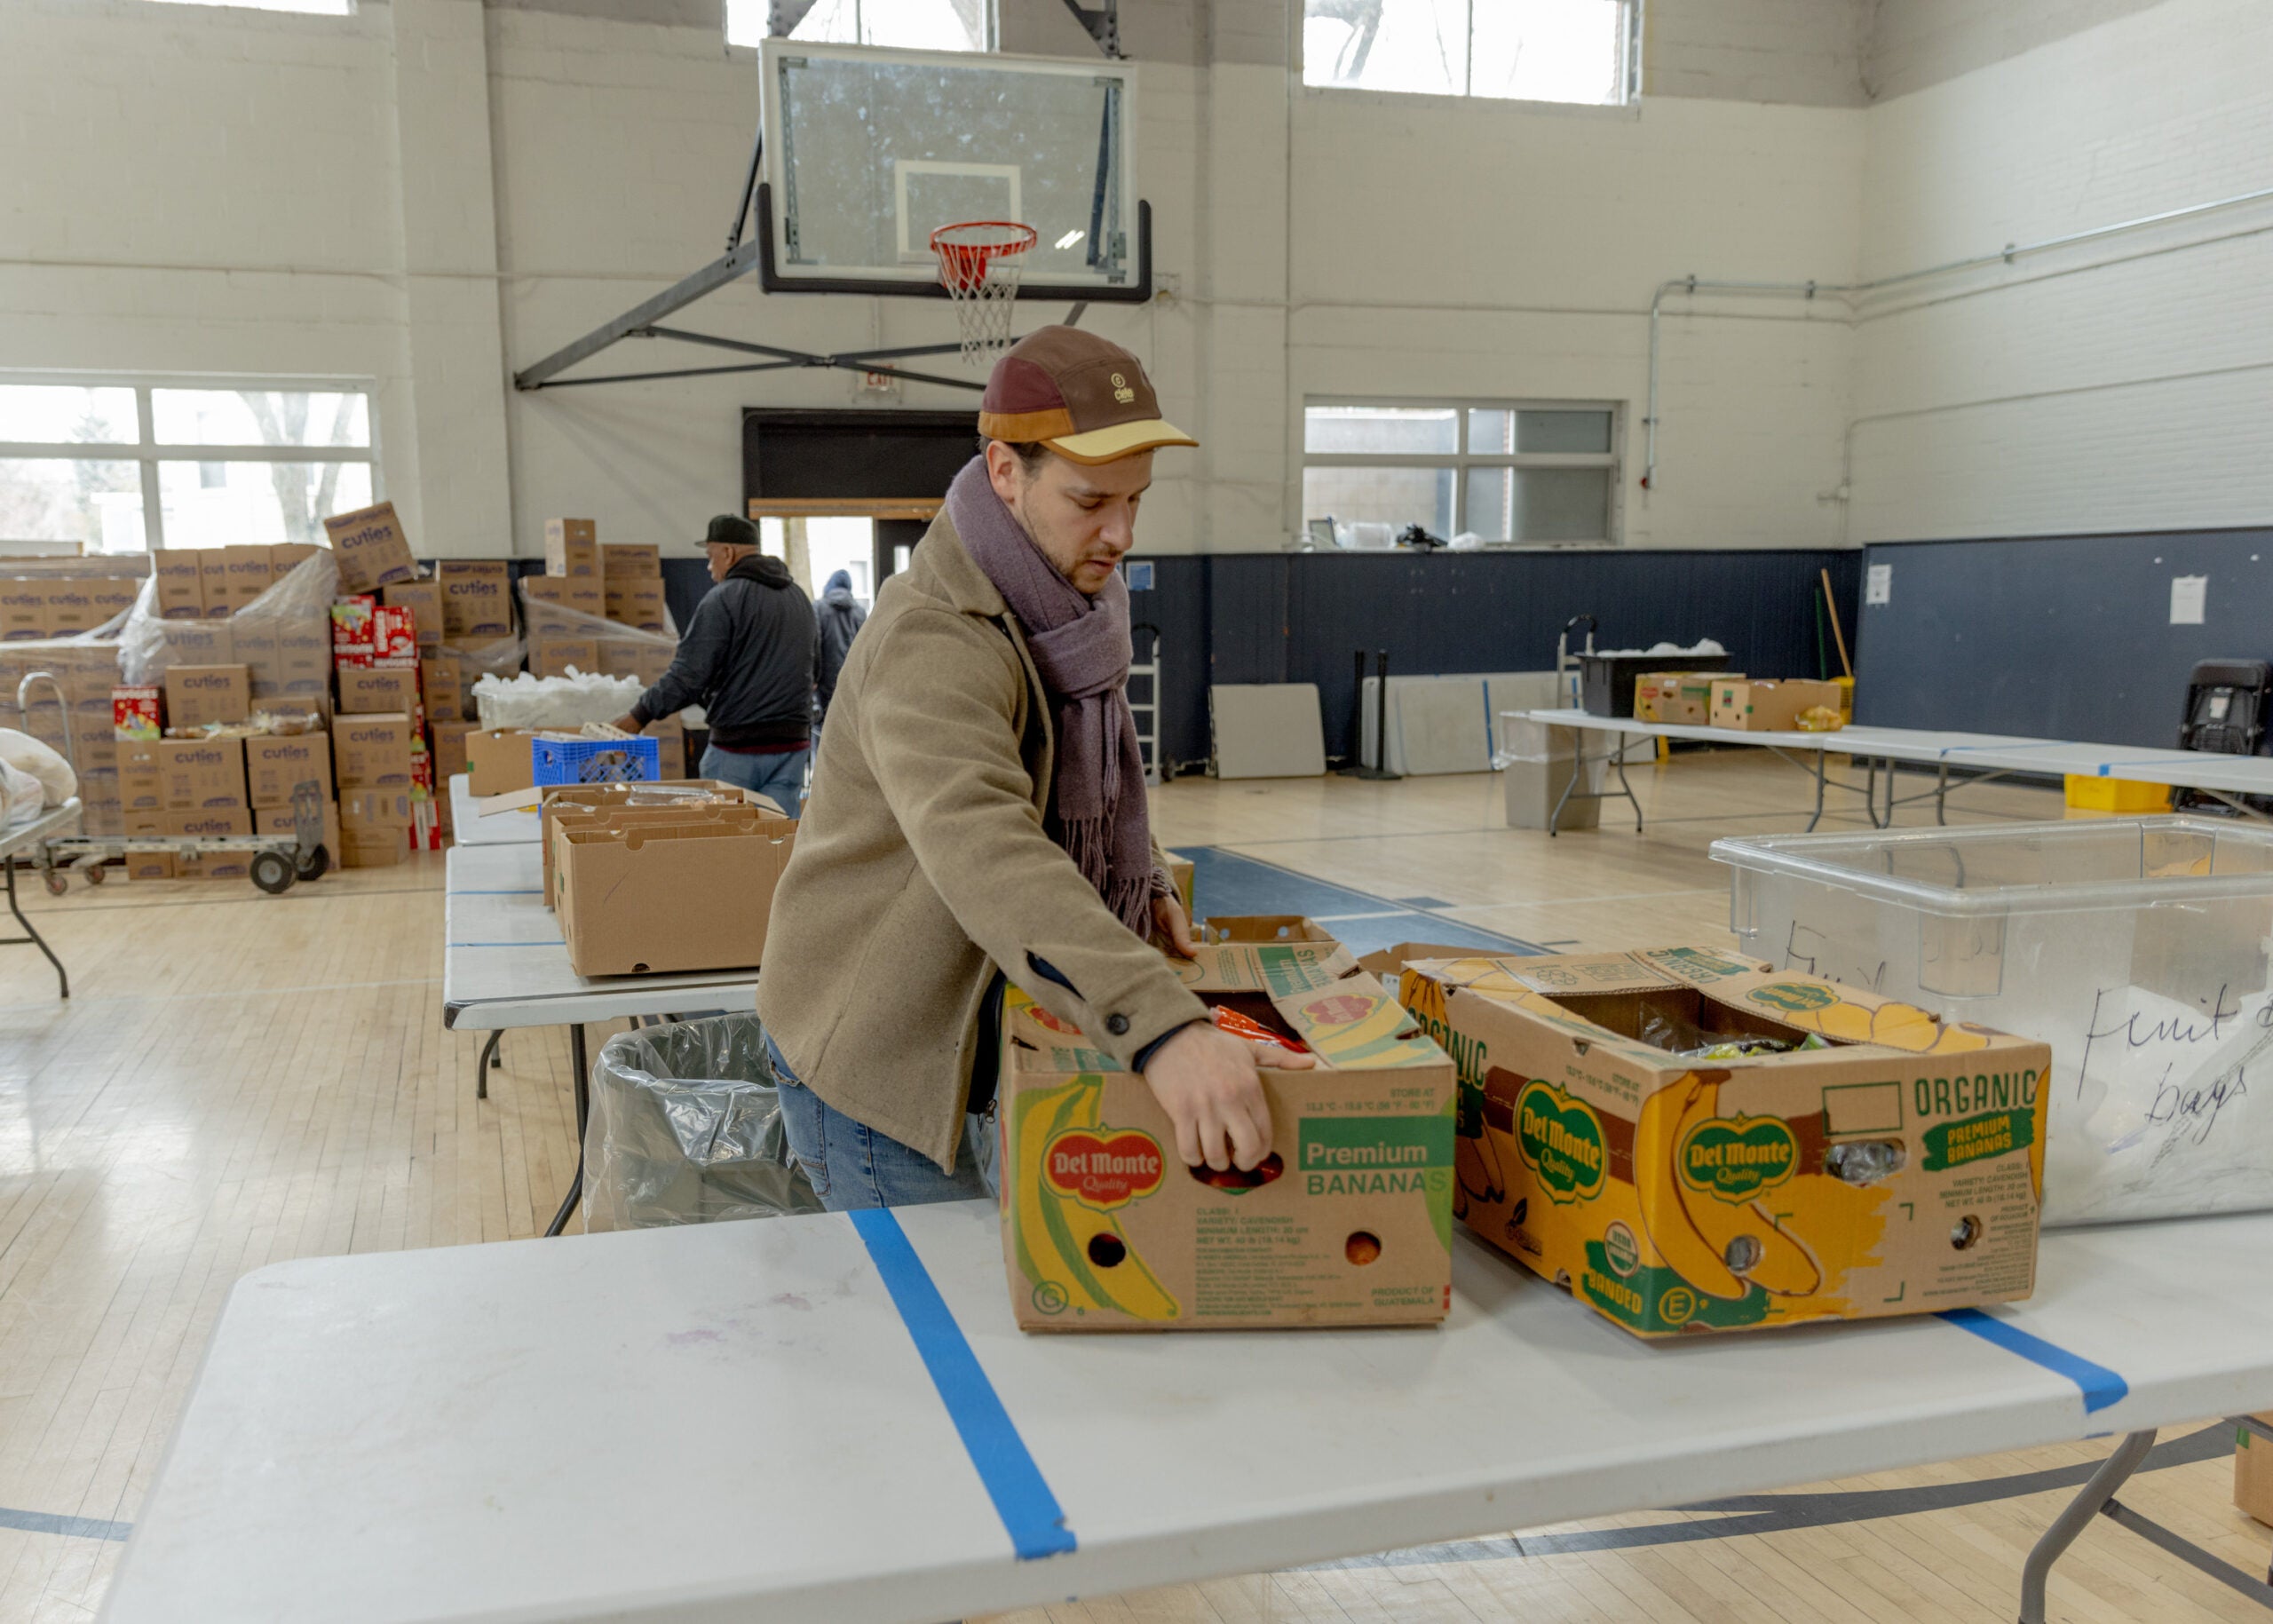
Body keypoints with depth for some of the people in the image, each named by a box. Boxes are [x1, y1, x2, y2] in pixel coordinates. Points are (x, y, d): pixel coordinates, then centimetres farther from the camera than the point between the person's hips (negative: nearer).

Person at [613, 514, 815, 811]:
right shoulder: (800, 597, 13)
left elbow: (688, 675, -15)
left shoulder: (722, 600, -11)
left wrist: (640, 715, -3)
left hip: (738, 745, -6)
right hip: (794, 742, 6)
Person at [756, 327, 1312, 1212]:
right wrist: (1162, 1026, -59)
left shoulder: (1069, 599, 3)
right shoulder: (933, 644, -29)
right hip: (878, 1052, -8)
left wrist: (1146, 884, 1)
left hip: (980, 1033, 9)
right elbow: (982, 851, -47)